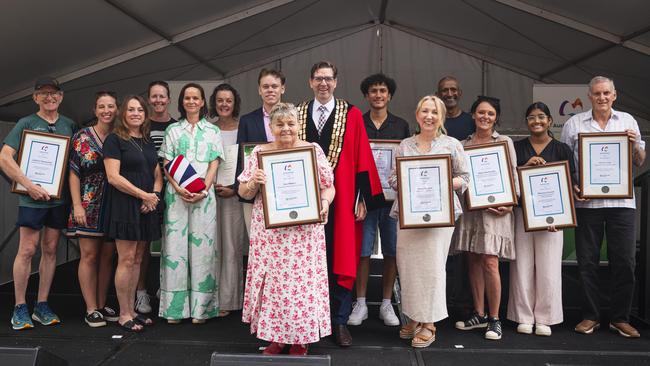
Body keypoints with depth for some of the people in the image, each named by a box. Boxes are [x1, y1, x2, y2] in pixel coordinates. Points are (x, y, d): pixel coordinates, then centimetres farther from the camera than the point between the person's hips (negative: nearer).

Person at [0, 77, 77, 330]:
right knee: (27, 250, -3)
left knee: (50, 250, 8)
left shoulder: (70, 125, 11)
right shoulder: (26, 123, 0)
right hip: (33, 197, -3)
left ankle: (42, 306, 17)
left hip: (60, 197, 4)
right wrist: (29, 185, -16)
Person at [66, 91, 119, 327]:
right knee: (89, 255, 0)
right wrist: (77, 205, -11)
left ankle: (102, 305, 20)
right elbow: (73, 172, -3)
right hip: (88, 206, -3)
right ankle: (91, 309, 8)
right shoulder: (82, 137, 1)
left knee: (107, 256, 9)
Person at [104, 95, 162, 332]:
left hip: (147, 207, 6)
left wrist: (155, 194, -3)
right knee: (126, 260, -5)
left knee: (137, 260, 10)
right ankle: (124, 315, 6)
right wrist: (144, 194, -14)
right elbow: (113, 176, -12)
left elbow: (157, 174, 16)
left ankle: (132, 310, 19)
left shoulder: (148, 141, 17)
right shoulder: (115, 139, -3)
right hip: (124, 206, -6)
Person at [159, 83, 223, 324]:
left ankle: (200, 307, 5)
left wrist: (203, 190, -11)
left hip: (204, 195, -1)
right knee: (175, 245, -1)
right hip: (176, 193, 1)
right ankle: (174, 307, 6)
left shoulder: (212, 131, 12)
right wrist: (178, 188, -11)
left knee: (202, 246, -2)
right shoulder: (172, 130, 13)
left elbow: (214, 164, 4)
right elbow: (167, 165, 6)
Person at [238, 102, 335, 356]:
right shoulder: (260, 152, 5)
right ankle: (275, 337, 23)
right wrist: (253, 183, -15)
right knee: (271, 281, 5)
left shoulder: (313, 150, 3)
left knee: (302, 281, 2)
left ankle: (300, 340, 20)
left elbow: (329, 186, 7)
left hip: (304, 233, -1)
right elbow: (244, 193, 6)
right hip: (269, 233, 1)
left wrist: (324, 202, -13)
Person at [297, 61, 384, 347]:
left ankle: (339, 322, 16)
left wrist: (363, 199, -6)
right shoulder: (298, 114, 8)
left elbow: (362, 158, -1)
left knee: (340, 259, 4)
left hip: (341, 199, -2)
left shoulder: (351, 114, 1)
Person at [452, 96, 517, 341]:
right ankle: (479, 314, 20)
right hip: (469, 208, 4)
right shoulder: (463, 144, 12)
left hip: (494, 209, -3)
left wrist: (509, 203, -11)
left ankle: (494, 319, 6)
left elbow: (513, 176, 2)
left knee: (490, 263, -8)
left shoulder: (504, 142, 5)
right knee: (473, 261, 7)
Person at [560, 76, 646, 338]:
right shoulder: (574, 124, 6)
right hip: (586, 202, -1)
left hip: (622, 201, 1)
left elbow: (640, 162, 15)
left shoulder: (628, 121, 12)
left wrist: (635, 143, -4)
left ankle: (620, 318, 18)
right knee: (587, 262, 5)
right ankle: (590, 316, 17)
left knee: (624, 262, 4)